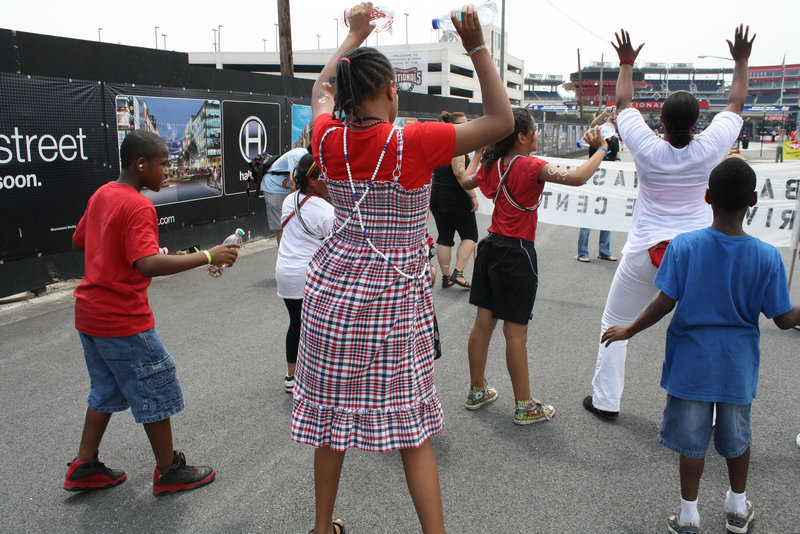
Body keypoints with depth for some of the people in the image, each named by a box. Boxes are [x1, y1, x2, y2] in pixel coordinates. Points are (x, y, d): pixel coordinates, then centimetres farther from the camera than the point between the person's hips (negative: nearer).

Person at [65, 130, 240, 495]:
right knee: (155, 391, 6)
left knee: (106, 389, 23)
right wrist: (208, 256, -32)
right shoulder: (138, 206, -21)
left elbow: (78, 242, 20)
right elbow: (148, 266, -34)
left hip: (90, 313, 9)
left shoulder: (101, 195, 7)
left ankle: (84, 468, 33)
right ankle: (169, 472, 20)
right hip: (123, 320, -9)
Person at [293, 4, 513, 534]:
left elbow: (321, 90, 20)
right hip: (395, 299, -4)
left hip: (332, 290, 4)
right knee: (411, 426, 8)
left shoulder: (330, 139, -4)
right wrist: (477, 47, -9)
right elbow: (501, 121, -12)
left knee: (332, 416, 17)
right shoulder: (412, 143, -17)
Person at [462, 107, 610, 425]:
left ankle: (476, 391, 26)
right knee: (515, 331, 0)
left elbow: (467, 181, 24)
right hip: (517, 253, -7)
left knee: (483, 322, 13)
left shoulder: (492, 165, 5)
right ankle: (524, 407, 13)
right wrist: (601, 149, -10)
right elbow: (577, 178, -26)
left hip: (492, 245, 7)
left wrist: (479, 152, 36)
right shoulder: (531, 166, -16)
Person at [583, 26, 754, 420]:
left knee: (614, 325, 14)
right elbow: (735, 104, 12)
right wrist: (741, 62, 24)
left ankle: (605, 401, 19)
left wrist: (627, 65, 21)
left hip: (644, 254, -1)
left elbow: (623, 103, 8)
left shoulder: (646, 148, -10)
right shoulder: (709, 149, -8)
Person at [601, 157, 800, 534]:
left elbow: (664, 302, -16)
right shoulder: (767, 256, -11)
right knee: (737, 437, 21)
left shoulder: (684, 245, -16)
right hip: (738, 365, 2)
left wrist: (629, 330, -2)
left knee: (692, 439, 11)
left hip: (691, 362, -1)